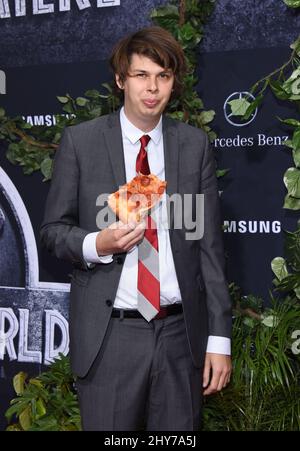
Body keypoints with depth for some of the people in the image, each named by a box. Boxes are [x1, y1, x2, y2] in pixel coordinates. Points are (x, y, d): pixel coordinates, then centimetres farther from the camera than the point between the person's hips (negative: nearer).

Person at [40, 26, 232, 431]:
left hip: (182, 334, 2)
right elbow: (53, 229, 5)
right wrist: (96, 245, -17)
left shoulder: (195, 145, 4)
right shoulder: (79, 141, 0)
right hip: (108, 335, -1)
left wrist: (219, 338, 1)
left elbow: (210, 243, 4)